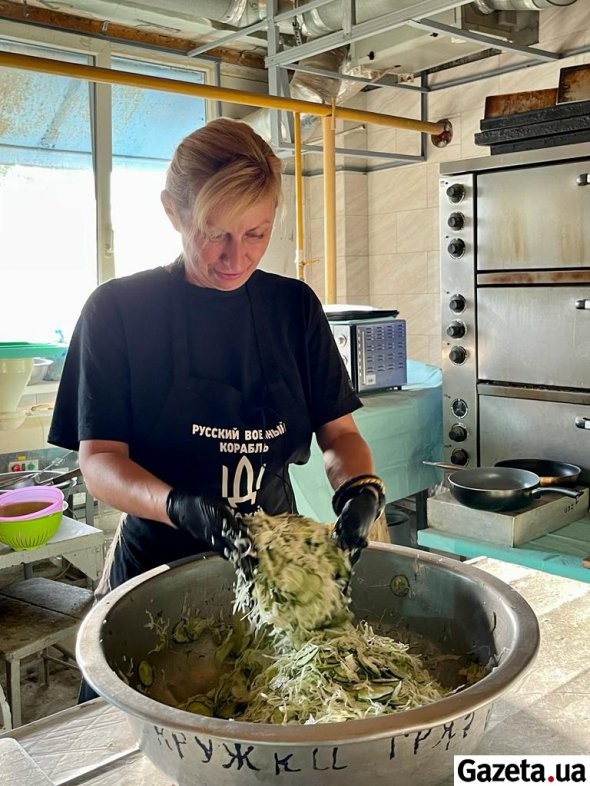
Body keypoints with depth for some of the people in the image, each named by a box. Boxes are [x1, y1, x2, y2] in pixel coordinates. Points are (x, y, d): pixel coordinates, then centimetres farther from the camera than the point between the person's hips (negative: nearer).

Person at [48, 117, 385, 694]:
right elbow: (98, 460, -14)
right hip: (158, 570, -2)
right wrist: (180, 507, -34)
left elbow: (339, 432, 0)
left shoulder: (294, 306, -1)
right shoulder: (118, 310, -10)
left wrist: (359, 486, -23)